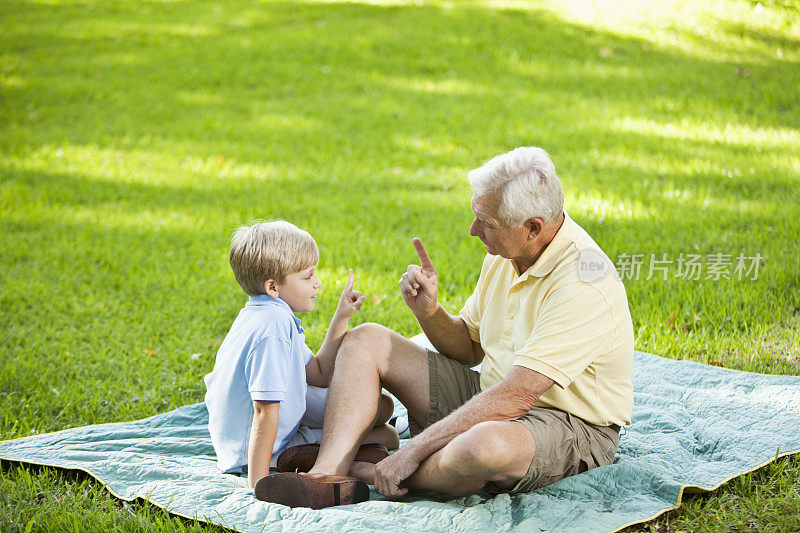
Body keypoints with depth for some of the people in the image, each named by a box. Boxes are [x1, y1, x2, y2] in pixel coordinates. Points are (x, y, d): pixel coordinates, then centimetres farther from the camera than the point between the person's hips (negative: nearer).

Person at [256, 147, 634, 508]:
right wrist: (428, 310, -10)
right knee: (366, 341, 2)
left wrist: (413, 450, -30)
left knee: (485, 445, -44)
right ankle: (326, 475, -19)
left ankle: (366, 475, -16)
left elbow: (514, 397, -31)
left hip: (569, 426, -9)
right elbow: (469, 349, 12)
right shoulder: (506, 253, 1)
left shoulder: (583, 280, -26)